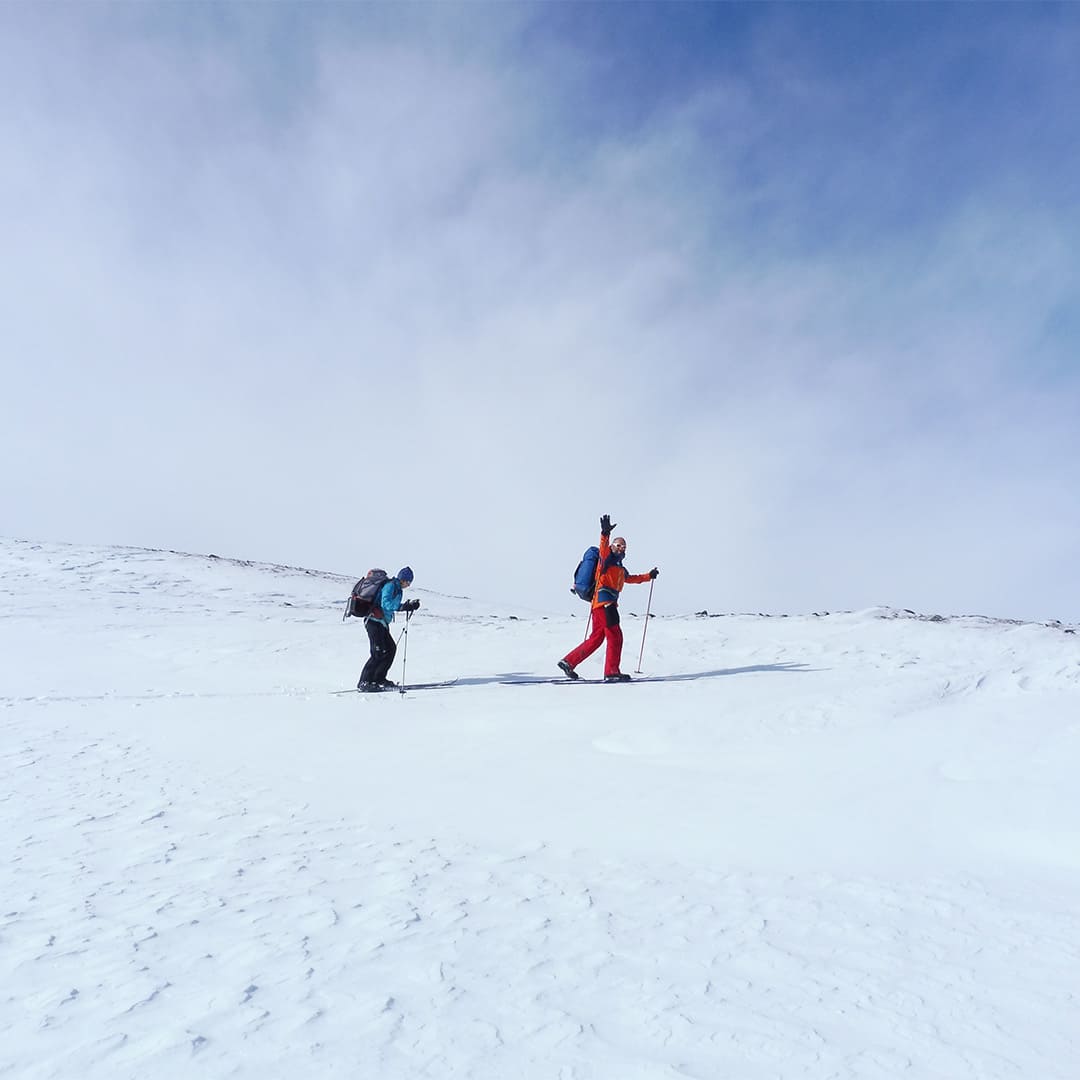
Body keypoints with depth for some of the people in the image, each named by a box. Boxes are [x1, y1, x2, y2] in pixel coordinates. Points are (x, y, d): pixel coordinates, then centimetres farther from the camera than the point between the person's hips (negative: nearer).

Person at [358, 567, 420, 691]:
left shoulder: (396, 588, 17)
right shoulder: (390, 585, -12)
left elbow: (394, 605, 22)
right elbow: (386, 604, -24)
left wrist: (409, 605, 15)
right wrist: (403, 607, -31)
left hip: (381, 622, 10)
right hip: (374, 621, -10)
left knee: (391, 648, 9)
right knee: (379, 652, -13)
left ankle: (379, 679, 15)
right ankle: (364, 682, -10)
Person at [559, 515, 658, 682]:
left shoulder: (620, 568, 26)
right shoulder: (606, 560, 0)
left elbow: (631, 578, 44)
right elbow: (603, 549, -23)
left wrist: (649, 576, 44)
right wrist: (605, 533, -40)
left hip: (609, 605, 9)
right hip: (603, 603, -9)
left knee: (595, 639, 10)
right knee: (615, 636, -9)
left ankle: (568, 662, 14)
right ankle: (611, 672, -5)